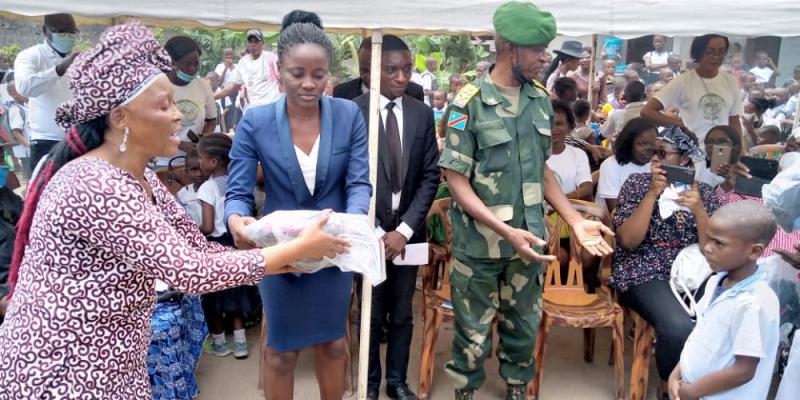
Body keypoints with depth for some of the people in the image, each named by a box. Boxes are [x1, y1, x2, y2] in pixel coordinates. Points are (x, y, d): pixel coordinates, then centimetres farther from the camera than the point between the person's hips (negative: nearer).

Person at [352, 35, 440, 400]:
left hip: (408, 230, 3)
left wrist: (405, 228, -7)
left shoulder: (423, 113, 3)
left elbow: (430, 175, 2)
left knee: (402, 315, 14)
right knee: (371, 315, 11)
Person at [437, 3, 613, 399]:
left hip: (529, 238, 4)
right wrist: (505, 231, -24)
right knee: (473, 328, 13)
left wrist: (575, 221, 0)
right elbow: (457, 181, -14)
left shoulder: (541, 100, 2)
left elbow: (541, 169, 10)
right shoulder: (469, 104, -14)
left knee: (524, 323, 19)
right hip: (480, 241, -4)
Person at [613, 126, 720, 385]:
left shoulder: (703, 192, 9)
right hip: (645, 273, -3)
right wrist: (653, 193, -14)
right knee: (680, 328, -31)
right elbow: (628, 241, -9)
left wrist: (698, 210, -14)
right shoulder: (636, 183, 3)